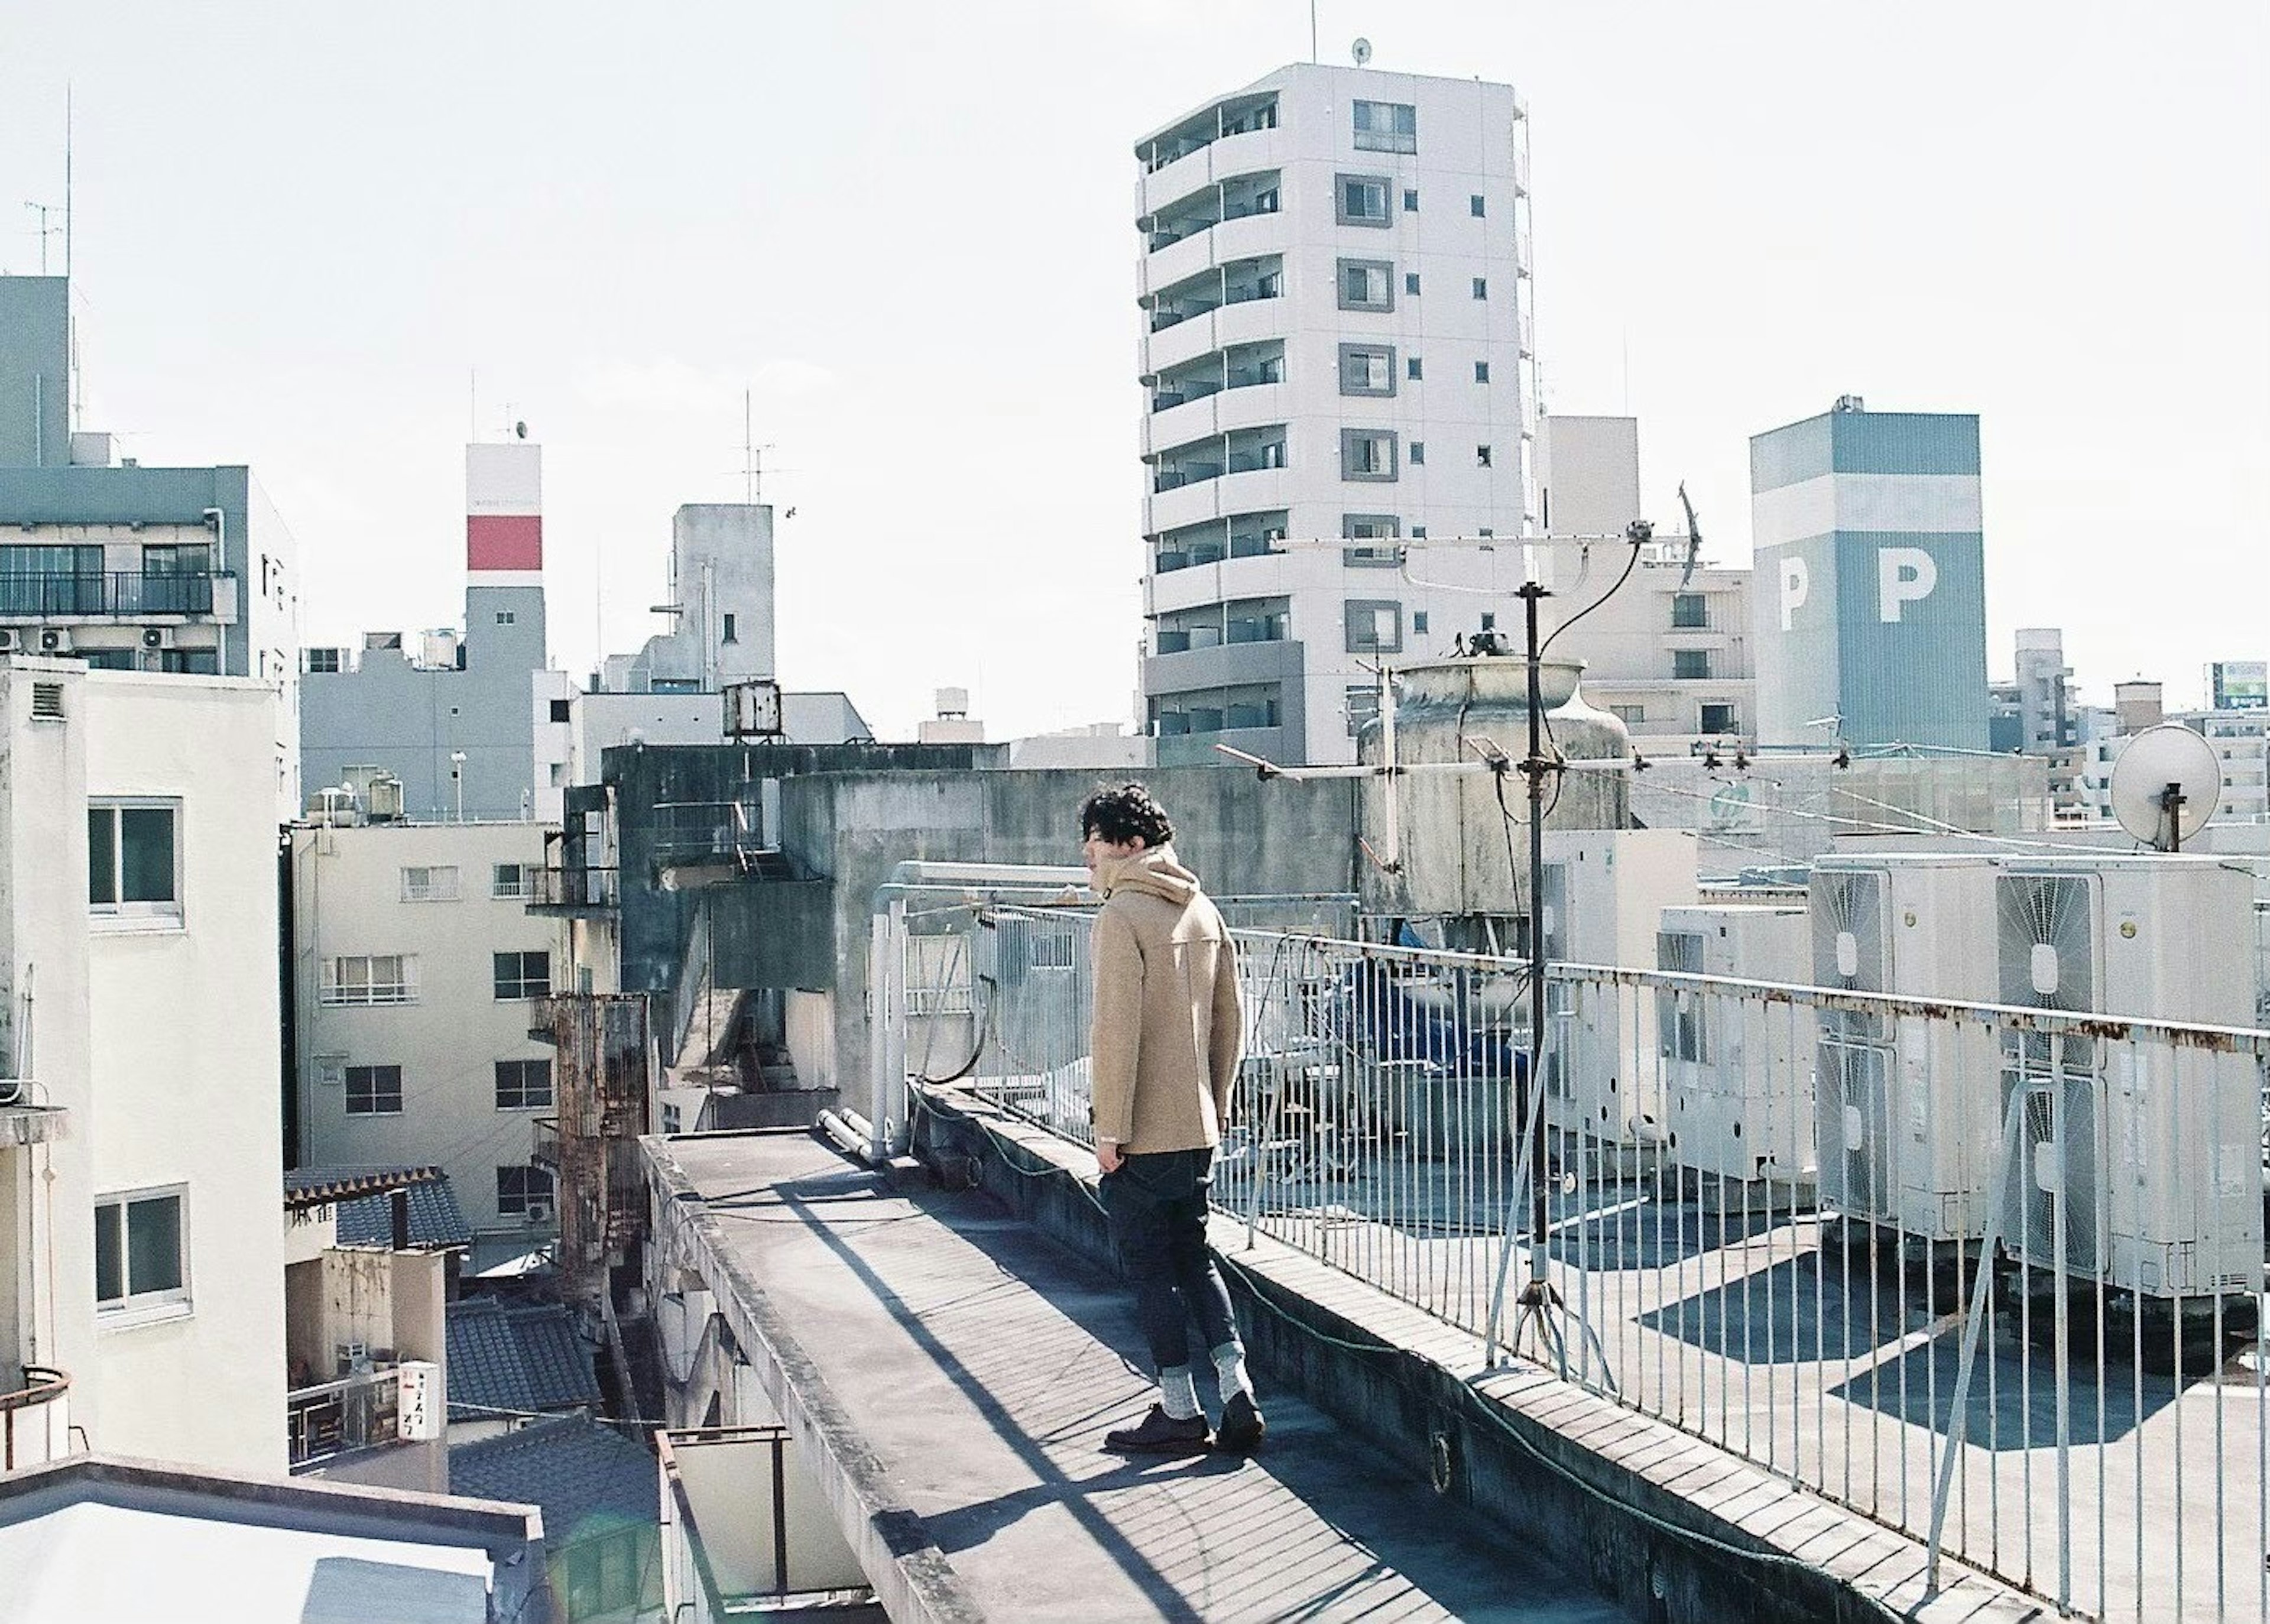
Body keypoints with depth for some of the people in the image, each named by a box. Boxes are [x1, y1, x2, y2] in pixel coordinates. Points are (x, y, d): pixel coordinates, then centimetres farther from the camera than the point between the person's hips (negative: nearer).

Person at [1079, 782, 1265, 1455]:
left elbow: (1118, 1030, -19)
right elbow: (1229, 1021, 14)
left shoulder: (1124, 915, -15)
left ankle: (1179, 1412, 9)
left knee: (1150, 1266, 3)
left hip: (1143, 1131, -8)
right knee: (1193, 1259, 17)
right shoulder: (1203, 911, 10)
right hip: (1197, 1126, 8)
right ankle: (1238, 1394, 11)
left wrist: (1111, 1128, -15)